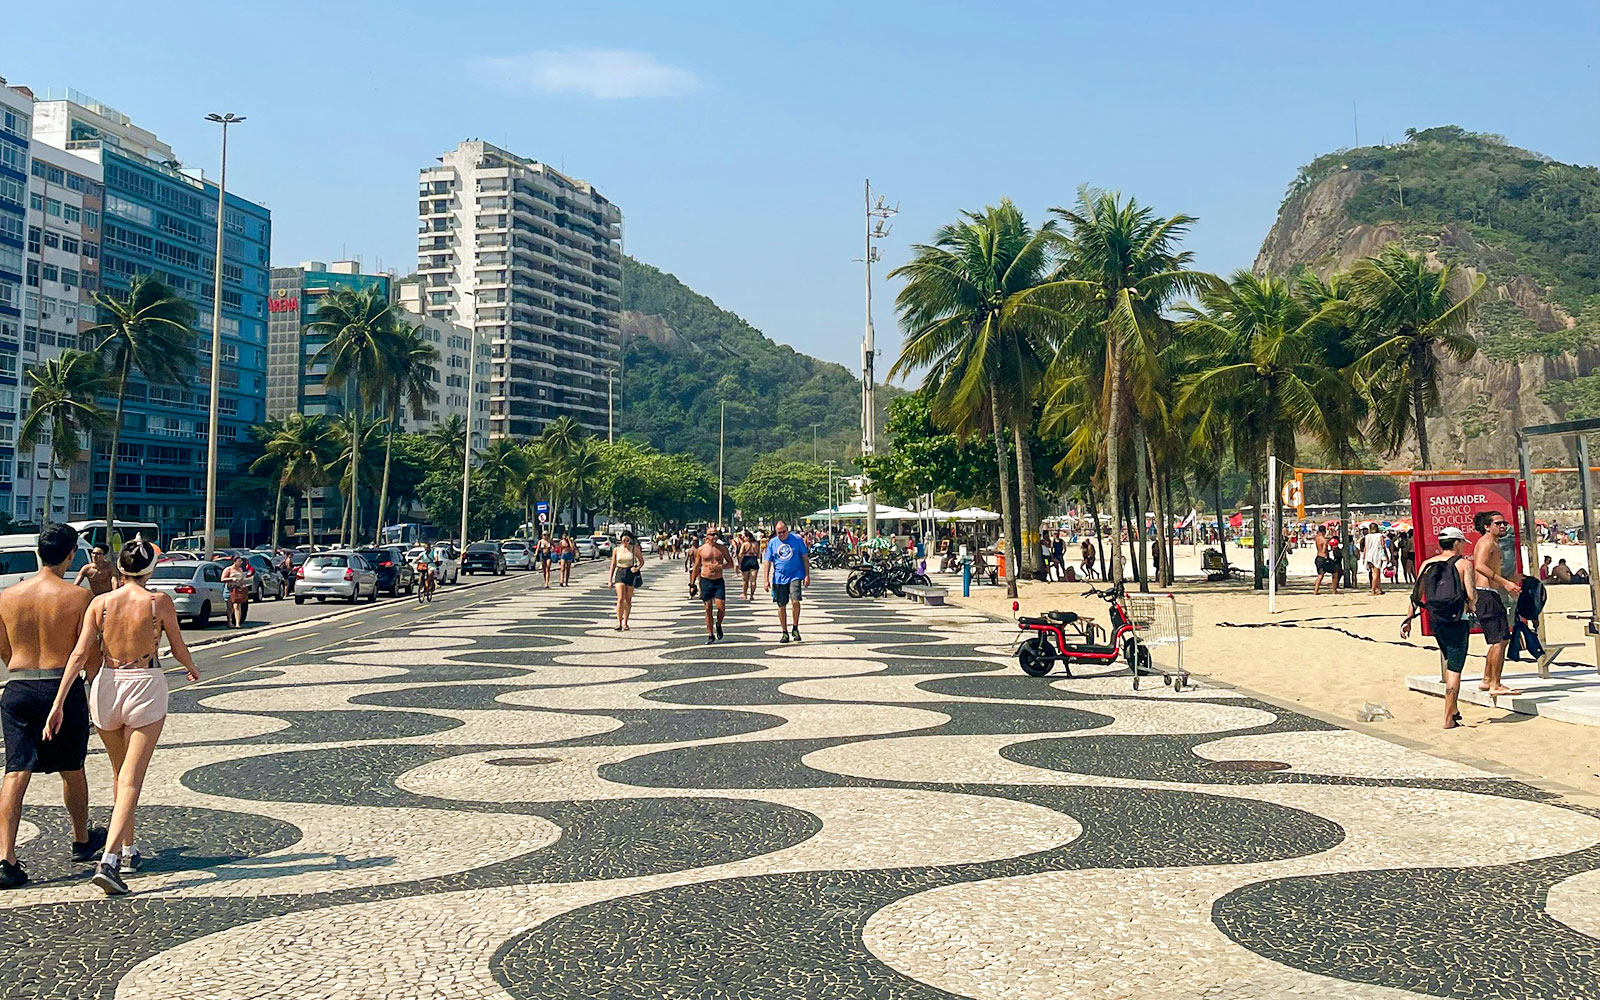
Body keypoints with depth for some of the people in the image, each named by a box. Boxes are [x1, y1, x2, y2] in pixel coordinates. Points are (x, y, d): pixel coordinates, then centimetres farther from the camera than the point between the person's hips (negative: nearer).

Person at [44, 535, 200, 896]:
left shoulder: (100, 603, -1)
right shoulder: (159, 602, -8)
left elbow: (80, 654, -8)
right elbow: (179, 649, 3)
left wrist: (58, 703, -8)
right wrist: (192, 668, 25)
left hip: (106, 687, 4)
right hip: (146, 689, -3)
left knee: (121, 774, 21)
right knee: (131, 779, -4)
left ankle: (128, 850, 34)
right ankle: (109, 859, -18)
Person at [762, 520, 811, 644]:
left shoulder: (796, 539, 0)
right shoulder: (772, 543, 5)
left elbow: (805, 557, 4)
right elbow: (768, 562, 9)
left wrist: (807, 575, 0)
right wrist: (766, 579, 4)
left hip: (795, 575, -2)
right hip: (779, 578, 2)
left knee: (795, 601, -18)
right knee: (781, 606, 5)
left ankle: (795, 629, 1)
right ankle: (785, 632, 18)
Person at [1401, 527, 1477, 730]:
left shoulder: (1427, 565, 8)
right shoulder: (1464, 563, -4)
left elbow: (1417, 596, 5)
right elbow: (1471, 595, -11)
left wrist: (1409, 619, 11)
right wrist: (1472, 607, 10)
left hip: (1435, 620, 5)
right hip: (1457, 621, -5)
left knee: (1451, 664, 23)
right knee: (1455, 668, -1)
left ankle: (1454, 709, 25)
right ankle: (1448, 719, -2)